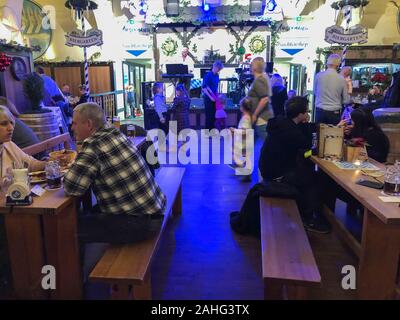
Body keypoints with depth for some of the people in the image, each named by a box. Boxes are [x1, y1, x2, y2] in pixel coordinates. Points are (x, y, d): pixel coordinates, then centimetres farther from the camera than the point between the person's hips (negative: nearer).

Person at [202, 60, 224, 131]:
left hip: (214, 98, 7)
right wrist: (210, 97, -18)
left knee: (214, 115, 10)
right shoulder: (208, 75, -12)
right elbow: (204, 88, -16)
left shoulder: (217, 75, 11)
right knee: (209, 115, -2)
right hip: (208, 98, -7)